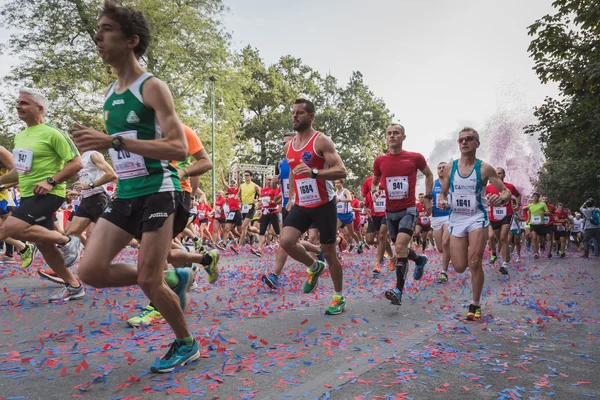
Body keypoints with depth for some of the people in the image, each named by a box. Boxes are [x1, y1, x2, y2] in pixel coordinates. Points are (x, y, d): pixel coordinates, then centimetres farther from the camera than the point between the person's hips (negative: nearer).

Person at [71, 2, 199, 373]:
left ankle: (187, 344, 21)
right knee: (91, 271, -1)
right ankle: (174, 279, 18)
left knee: (147, 280, -5)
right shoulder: (111, 93, 15)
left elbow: (179, 149, -21)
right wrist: (101, 143, 10)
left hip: (159, 191, -8)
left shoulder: (153, 87, -9)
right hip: (126, 194, 8)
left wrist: (115, 141, -26)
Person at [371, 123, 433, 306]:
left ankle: (399, 290, -13)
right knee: (400, 248, 18)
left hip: (408, 210, -4)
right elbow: (374, 182, 17)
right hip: (390, 212, 4)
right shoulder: (380, 161, 0)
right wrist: (374, 191, -5)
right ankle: (420, 260, 50)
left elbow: (429, 175, 12)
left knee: (400, 247, -20)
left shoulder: (415, 158, -6)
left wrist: (428, 197, 6)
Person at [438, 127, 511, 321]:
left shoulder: (484, 168, -6)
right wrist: (442, 201, -12)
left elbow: (507, 192, -4)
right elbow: (443, 193, 12)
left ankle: (475, 305, 10)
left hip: (477, 218, -2)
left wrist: (501, 198, -27)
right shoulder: (449, 168, 1)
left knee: (475, 263, -10)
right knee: (459, 267, 1)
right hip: (456, 219, 3)